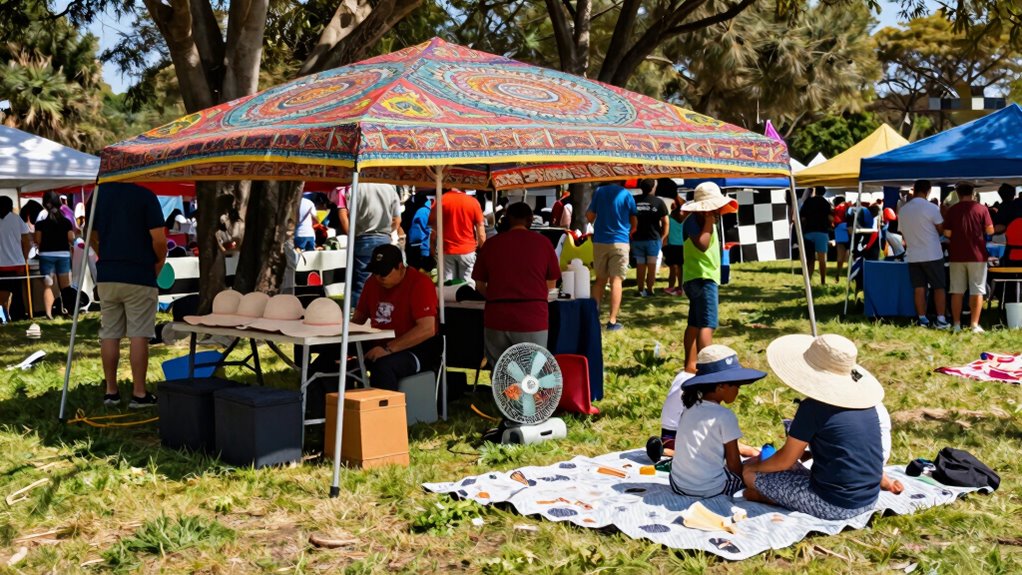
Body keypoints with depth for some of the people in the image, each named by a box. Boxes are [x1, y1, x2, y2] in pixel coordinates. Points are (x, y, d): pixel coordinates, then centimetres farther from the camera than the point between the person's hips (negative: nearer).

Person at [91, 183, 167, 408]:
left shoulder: (99, 193, 5)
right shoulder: (145, 195, -9)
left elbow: (91, 235, 11)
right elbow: (159, 239, -13)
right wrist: (159, 263, 5)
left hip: (106, 276, 5)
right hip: (139, 276, -4)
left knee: (109, 334, 10)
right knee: (139, 335, -1)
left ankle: (111, 391, 15)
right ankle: (139, 394, 1)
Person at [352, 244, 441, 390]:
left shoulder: (419, 283, -13)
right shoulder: (373, 282, 9)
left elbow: (427, 329, -23)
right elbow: (358, 317, 18)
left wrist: (389, 348, -29)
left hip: (417, 348, -7)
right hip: (380, 346, 7)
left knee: (382, 366, -38)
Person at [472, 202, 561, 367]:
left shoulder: (491, 243, 4)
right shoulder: (543, 243, 3)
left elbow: (479, 285, 9)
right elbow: (551, 284, 12)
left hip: (497, 317, 1)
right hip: (532, 318, -1)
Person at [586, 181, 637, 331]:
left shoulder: (599, 192, 2)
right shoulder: (626, 195, -1)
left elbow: (590, 217, 1)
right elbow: (634, 221, 5)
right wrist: (630, 232, 24)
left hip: (600, 241, 2)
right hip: (620, 242, -2)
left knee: (600, 279, 14)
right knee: (616, 281, -3)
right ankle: (612, 321, -7)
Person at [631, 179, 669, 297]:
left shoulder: (634, 202, 2)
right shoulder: (658, 202, -5)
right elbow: (665, 222, -3)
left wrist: (631, 235, 14)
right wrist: (663, 237, 6)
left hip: (637, 239, 3)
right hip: (654, 238, -2)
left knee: (640, 265, 9)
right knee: (652, 265, 4)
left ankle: (641, 290, 9)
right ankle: (649, 290, 2)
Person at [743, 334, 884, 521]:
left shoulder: (812, 408, -18)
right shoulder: (864, 401, 1)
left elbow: (784, 460, -10)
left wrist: (754, 466, 10)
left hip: (833, 506, -8)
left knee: (750, 473, 4)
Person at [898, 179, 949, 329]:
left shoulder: (902, 210, 5)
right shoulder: (931, 208, -12)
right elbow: (941, 230, -5)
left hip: (913, 256, 4)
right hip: (932, 255, -4)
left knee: (919, 288, 6)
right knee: (939, 287, 4)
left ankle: (922, 319, 6)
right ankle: (940, 319, 1)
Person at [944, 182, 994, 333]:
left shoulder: (952, 210, -1)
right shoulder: (982, 209, -5)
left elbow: (947, 233, -3)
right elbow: (990, 230, -6)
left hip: (957, 255, 1)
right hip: (977, 255, -1)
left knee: (957, 291, 7)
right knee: (977, 291, 3)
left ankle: (957, 325, 7)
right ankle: (975, 325, -2)